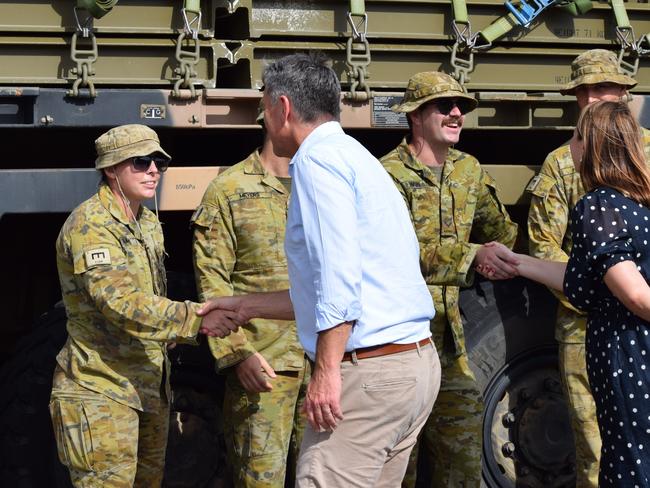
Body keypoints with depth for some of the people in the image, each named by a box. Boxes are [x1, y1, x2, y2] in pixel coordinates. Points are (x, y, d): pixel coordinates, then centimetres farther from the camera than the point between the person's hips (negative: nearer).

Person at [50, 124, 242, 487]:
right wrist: (196, 319, -38)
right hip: (101, 390, -9)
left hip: (150, 387, 9)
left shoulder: (149, 224, 13)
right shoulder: (90, 224, -17)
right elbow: (121, 302, -30)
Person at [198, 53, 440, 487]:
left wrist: (327, 369, -21)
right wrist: (246, 306, 32)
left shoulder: (318, 158, -7)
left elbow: (339, 271, -20)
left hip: (369, 370, -10)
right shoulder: (355, 157, 23)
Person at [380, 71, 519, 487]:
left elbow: (503, 233, 19)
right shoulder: (391, 173, -11)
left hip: (448, 325, 6)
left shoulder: (468, 169, 11)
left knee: (463, 452, 9)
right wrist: (473, 255, -30)